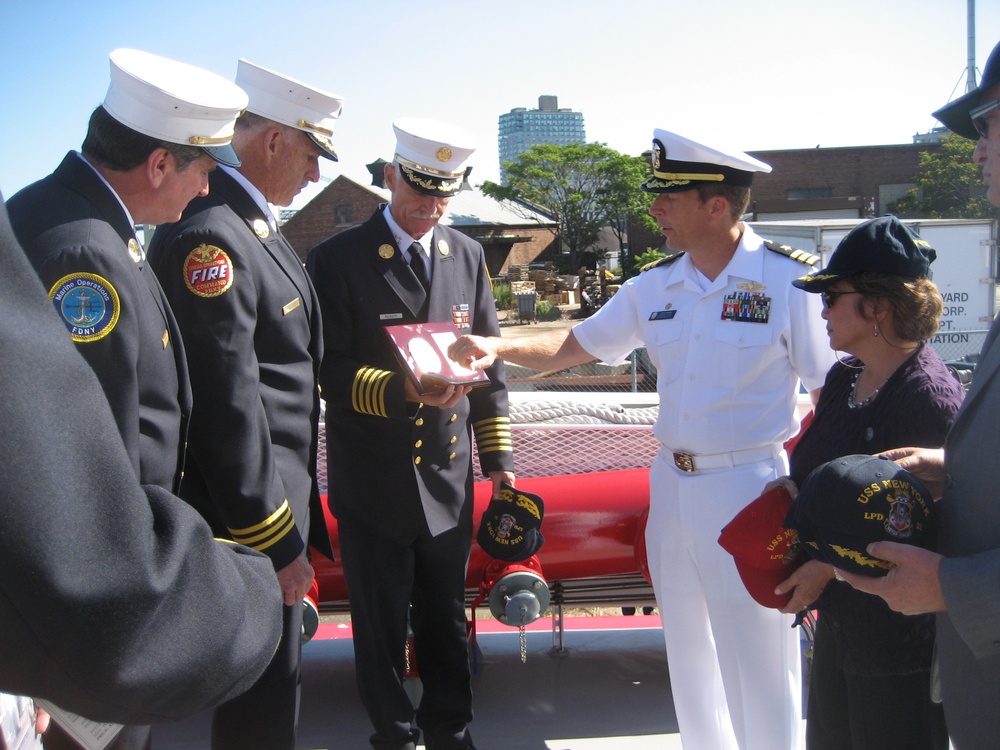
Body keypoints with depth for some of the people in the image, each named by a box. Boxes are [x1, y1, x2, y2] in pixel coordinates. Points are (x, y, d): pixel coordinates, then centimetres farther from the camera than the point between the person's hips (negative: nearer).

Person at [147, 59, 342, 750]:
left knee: (273, 669, 23)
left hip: (280, 491, 10)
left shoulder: (255, 223, 11)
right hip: (251, 511, -10)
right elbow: (226, 409, -25)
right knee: (265, 687, 5)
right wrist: (276, 543, -19)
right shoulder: (208, 235, -22)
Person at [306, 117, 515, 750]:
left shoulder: (468, 255, 5)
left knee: (447, 619, 16)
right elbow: (329, 371, -11)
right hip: (372, 481, -3)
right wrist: (404, 391, -27)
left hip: (448, 477, 3)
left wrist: (499, 456, 7)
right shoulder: (338, 259, -8)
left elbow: (487, 360, 9)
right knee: (382, 625, 12)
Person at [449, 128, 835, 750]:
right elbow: (573, 347, 10)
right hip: (672, 484, 6)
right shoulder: (657, 285, 5)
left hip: (751, 489, -6)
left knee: (759, 664, 4)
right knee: (689, 652, 19)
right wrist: (498, 346, -6)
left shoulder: (789, 279, -11)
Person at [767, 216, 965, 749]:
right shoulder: (843, 378, 6)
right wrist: (794, 484, -1)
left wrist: (828, 567, -19)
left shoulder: (928, 396, -22)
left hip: (900, 634, -9)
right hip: (840, 616, 9)